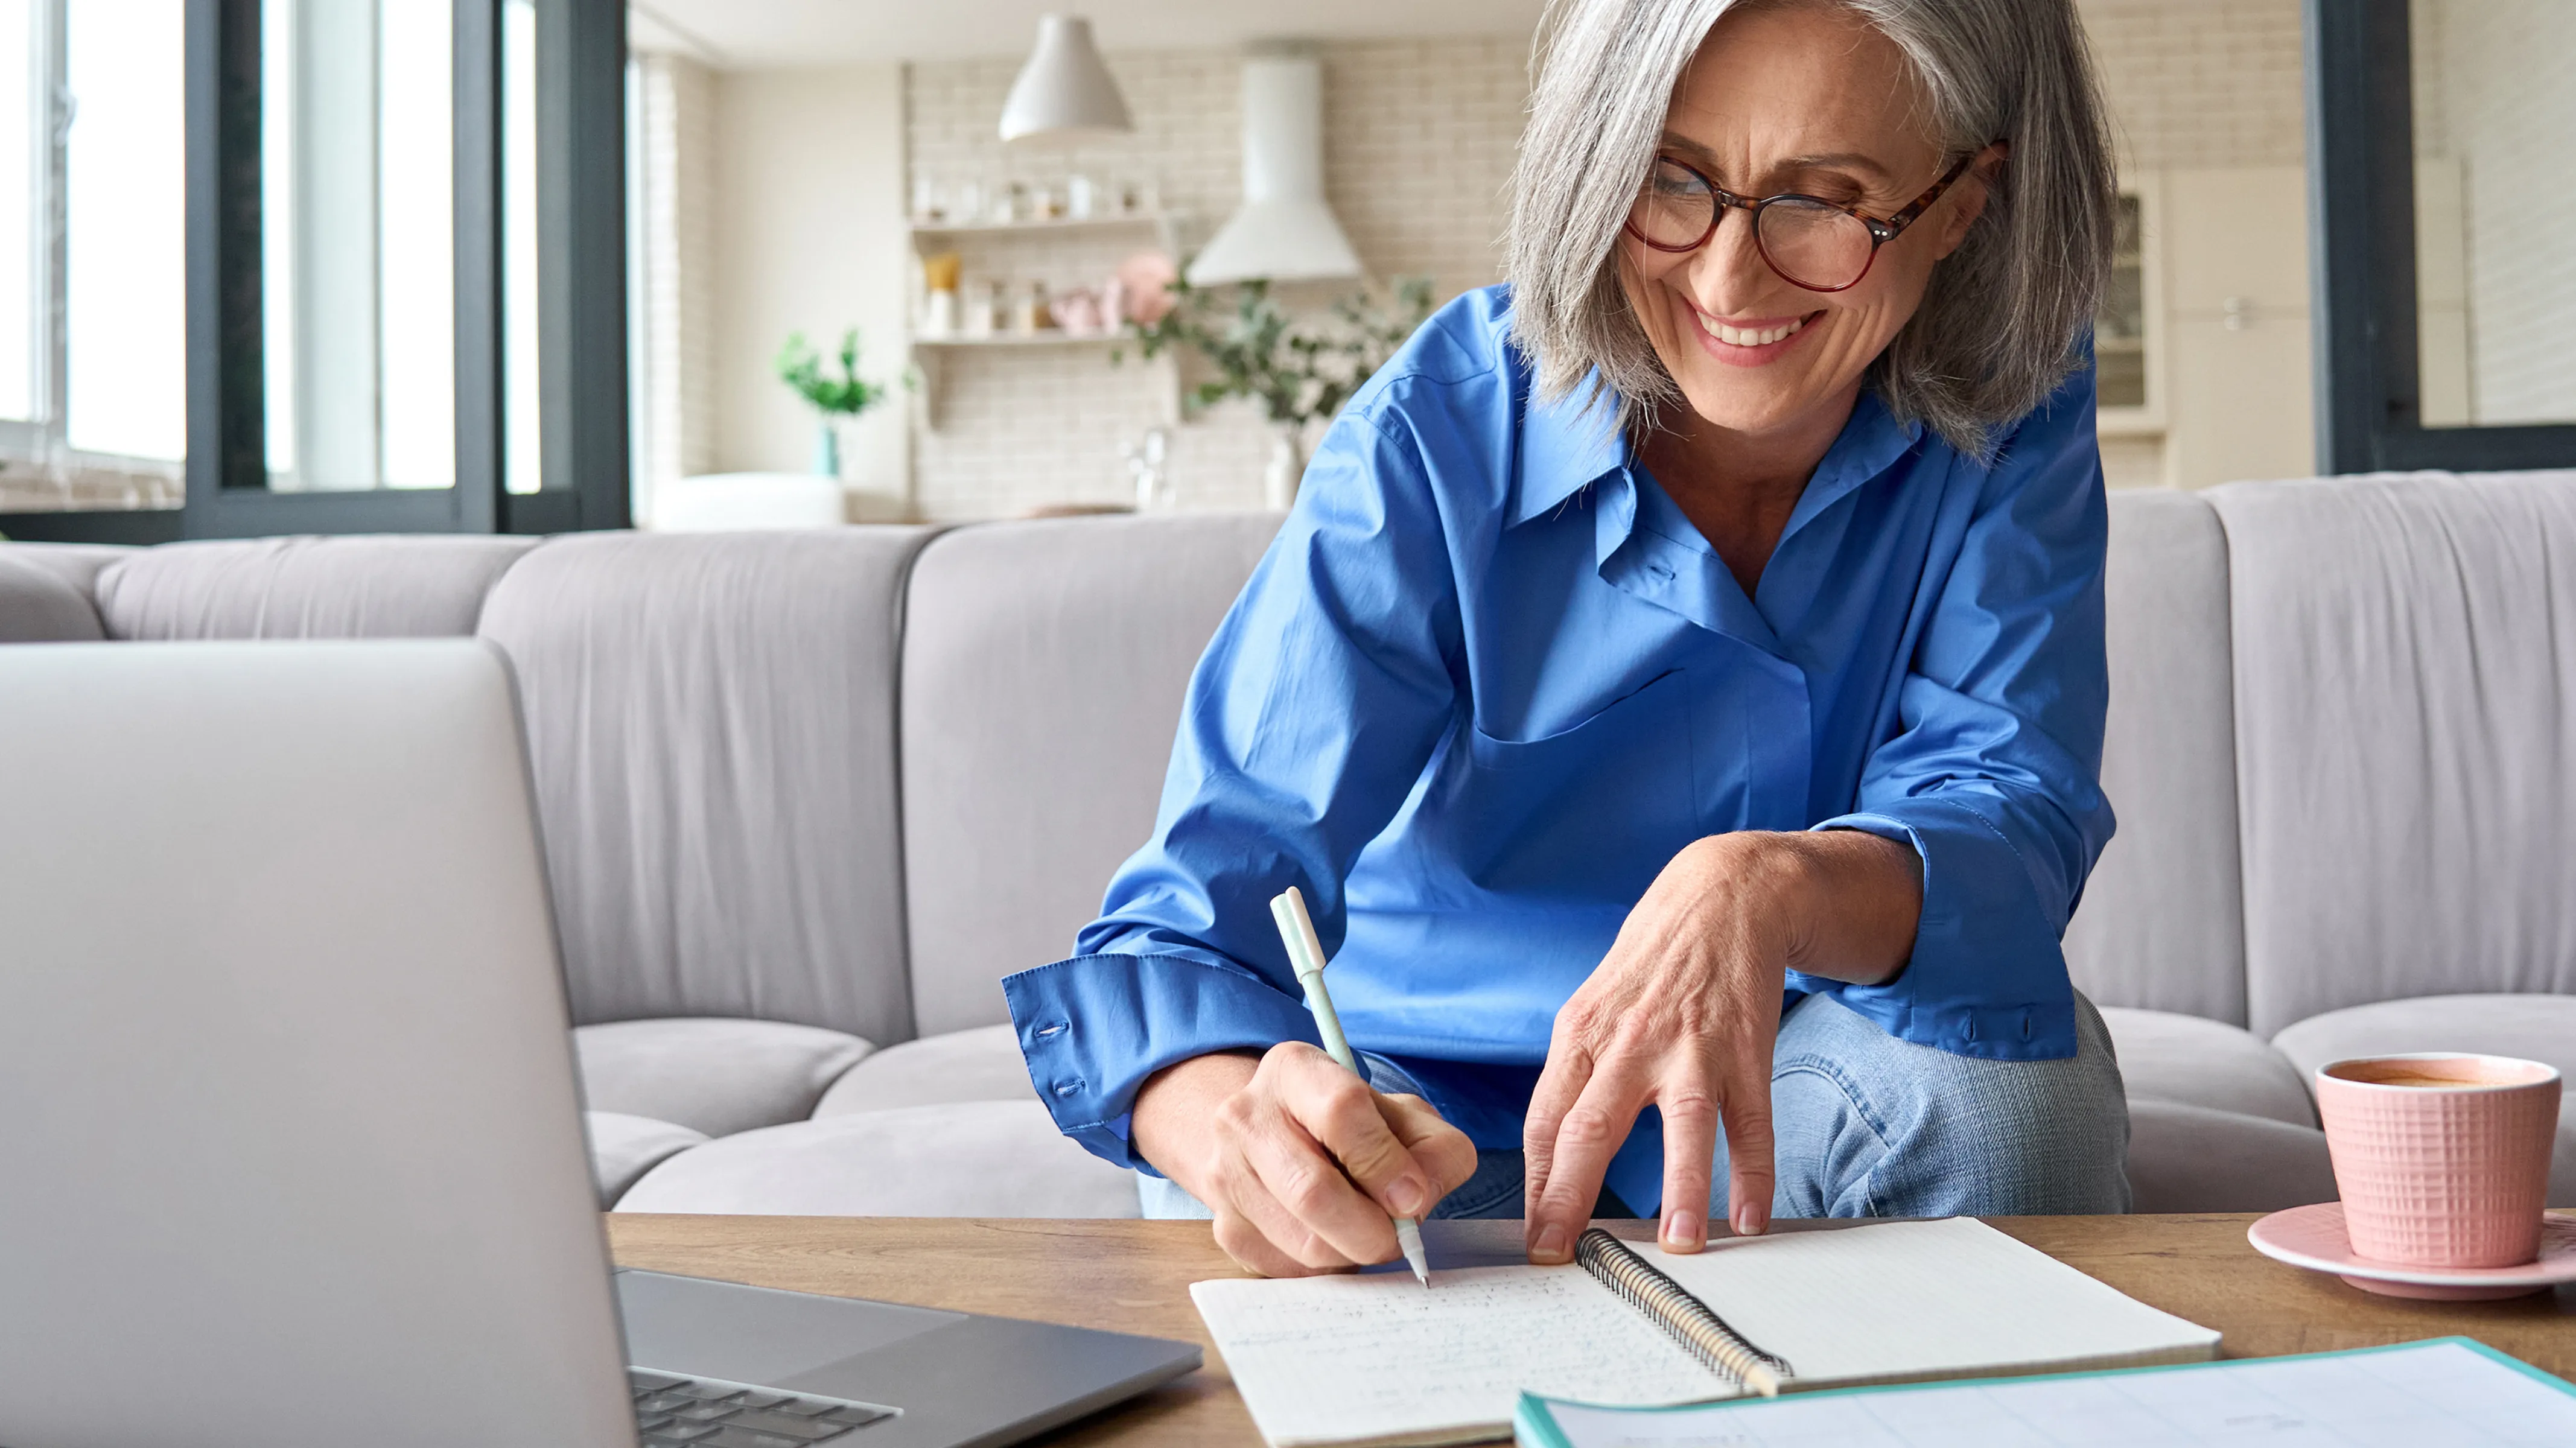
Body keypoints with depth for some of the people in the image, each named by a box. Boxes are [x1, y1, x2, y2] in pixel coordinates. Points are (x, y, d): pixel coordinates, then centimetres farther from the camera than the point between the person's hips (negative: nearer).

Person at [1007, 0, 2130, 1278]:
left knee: (2005, 1057, -28)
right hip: (1430, 1116, -2)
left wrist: (1770, 888, -44)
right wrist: (1239, 1123, -50)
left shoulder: (2013, 410, -11)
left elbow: (2013, 813, -20)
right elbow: (1191, 922, -26)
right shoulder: (1440, 438, -20)